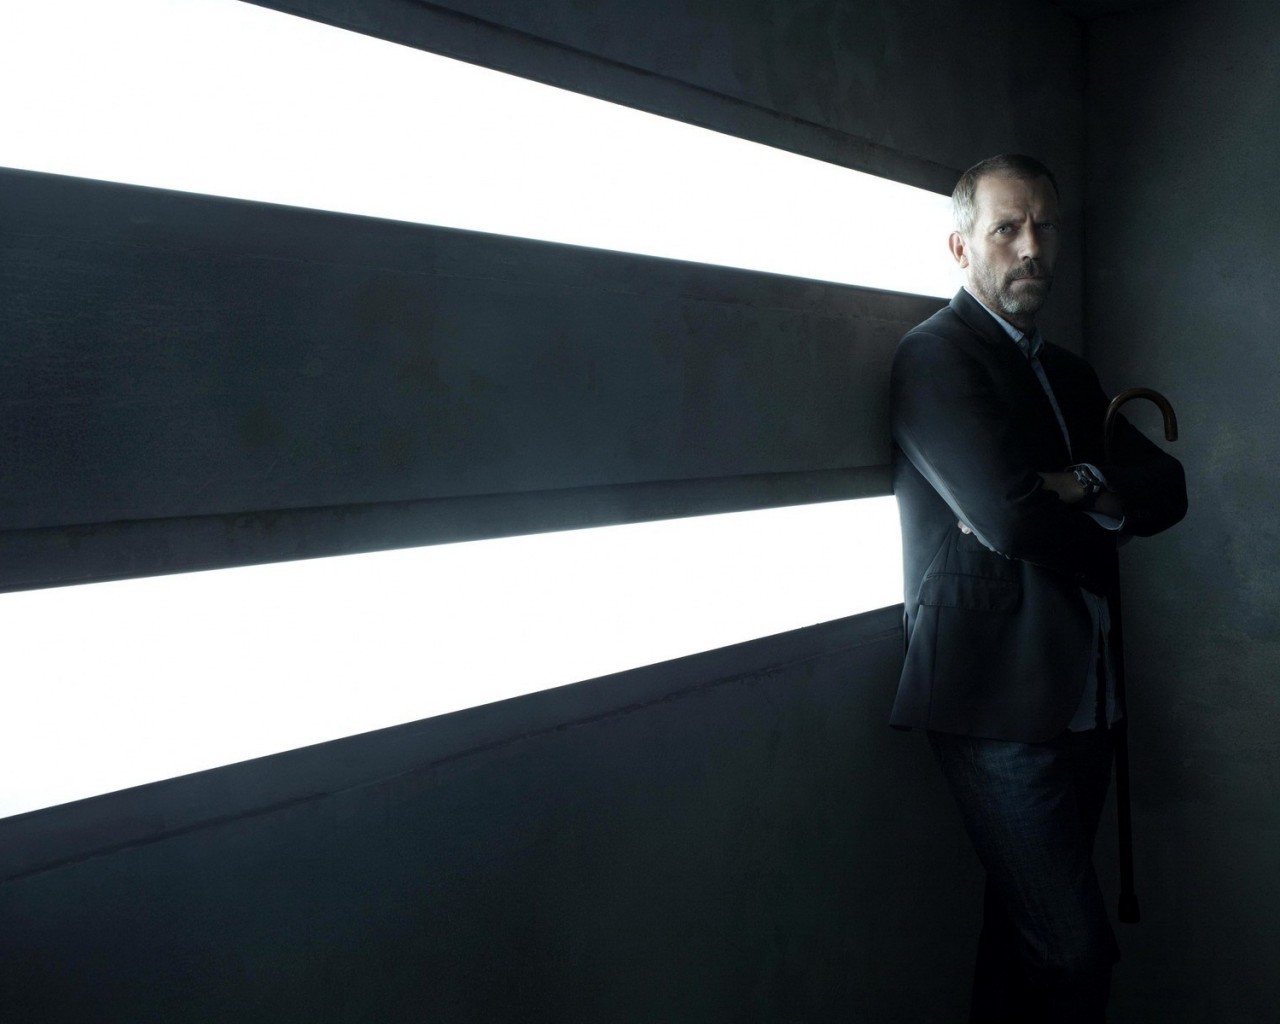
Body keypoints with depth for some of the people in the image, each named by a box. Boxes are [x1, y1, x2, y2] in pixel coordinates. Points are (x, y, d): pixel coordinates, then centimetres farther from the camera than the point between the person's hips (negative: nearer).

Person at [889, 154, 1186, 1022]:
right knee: (1078, 954, -8)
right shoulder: (935, 355, -6)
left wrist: (1081, 486, -12)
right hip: (1001, 697, -8)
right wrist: (1102, 524, 0)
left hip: (1087, 698, 8)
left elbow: (1167, 489, 8)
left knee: (1026, 935, 15)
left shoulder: (1070, 374, 20)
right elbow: (1006, 516, -19)